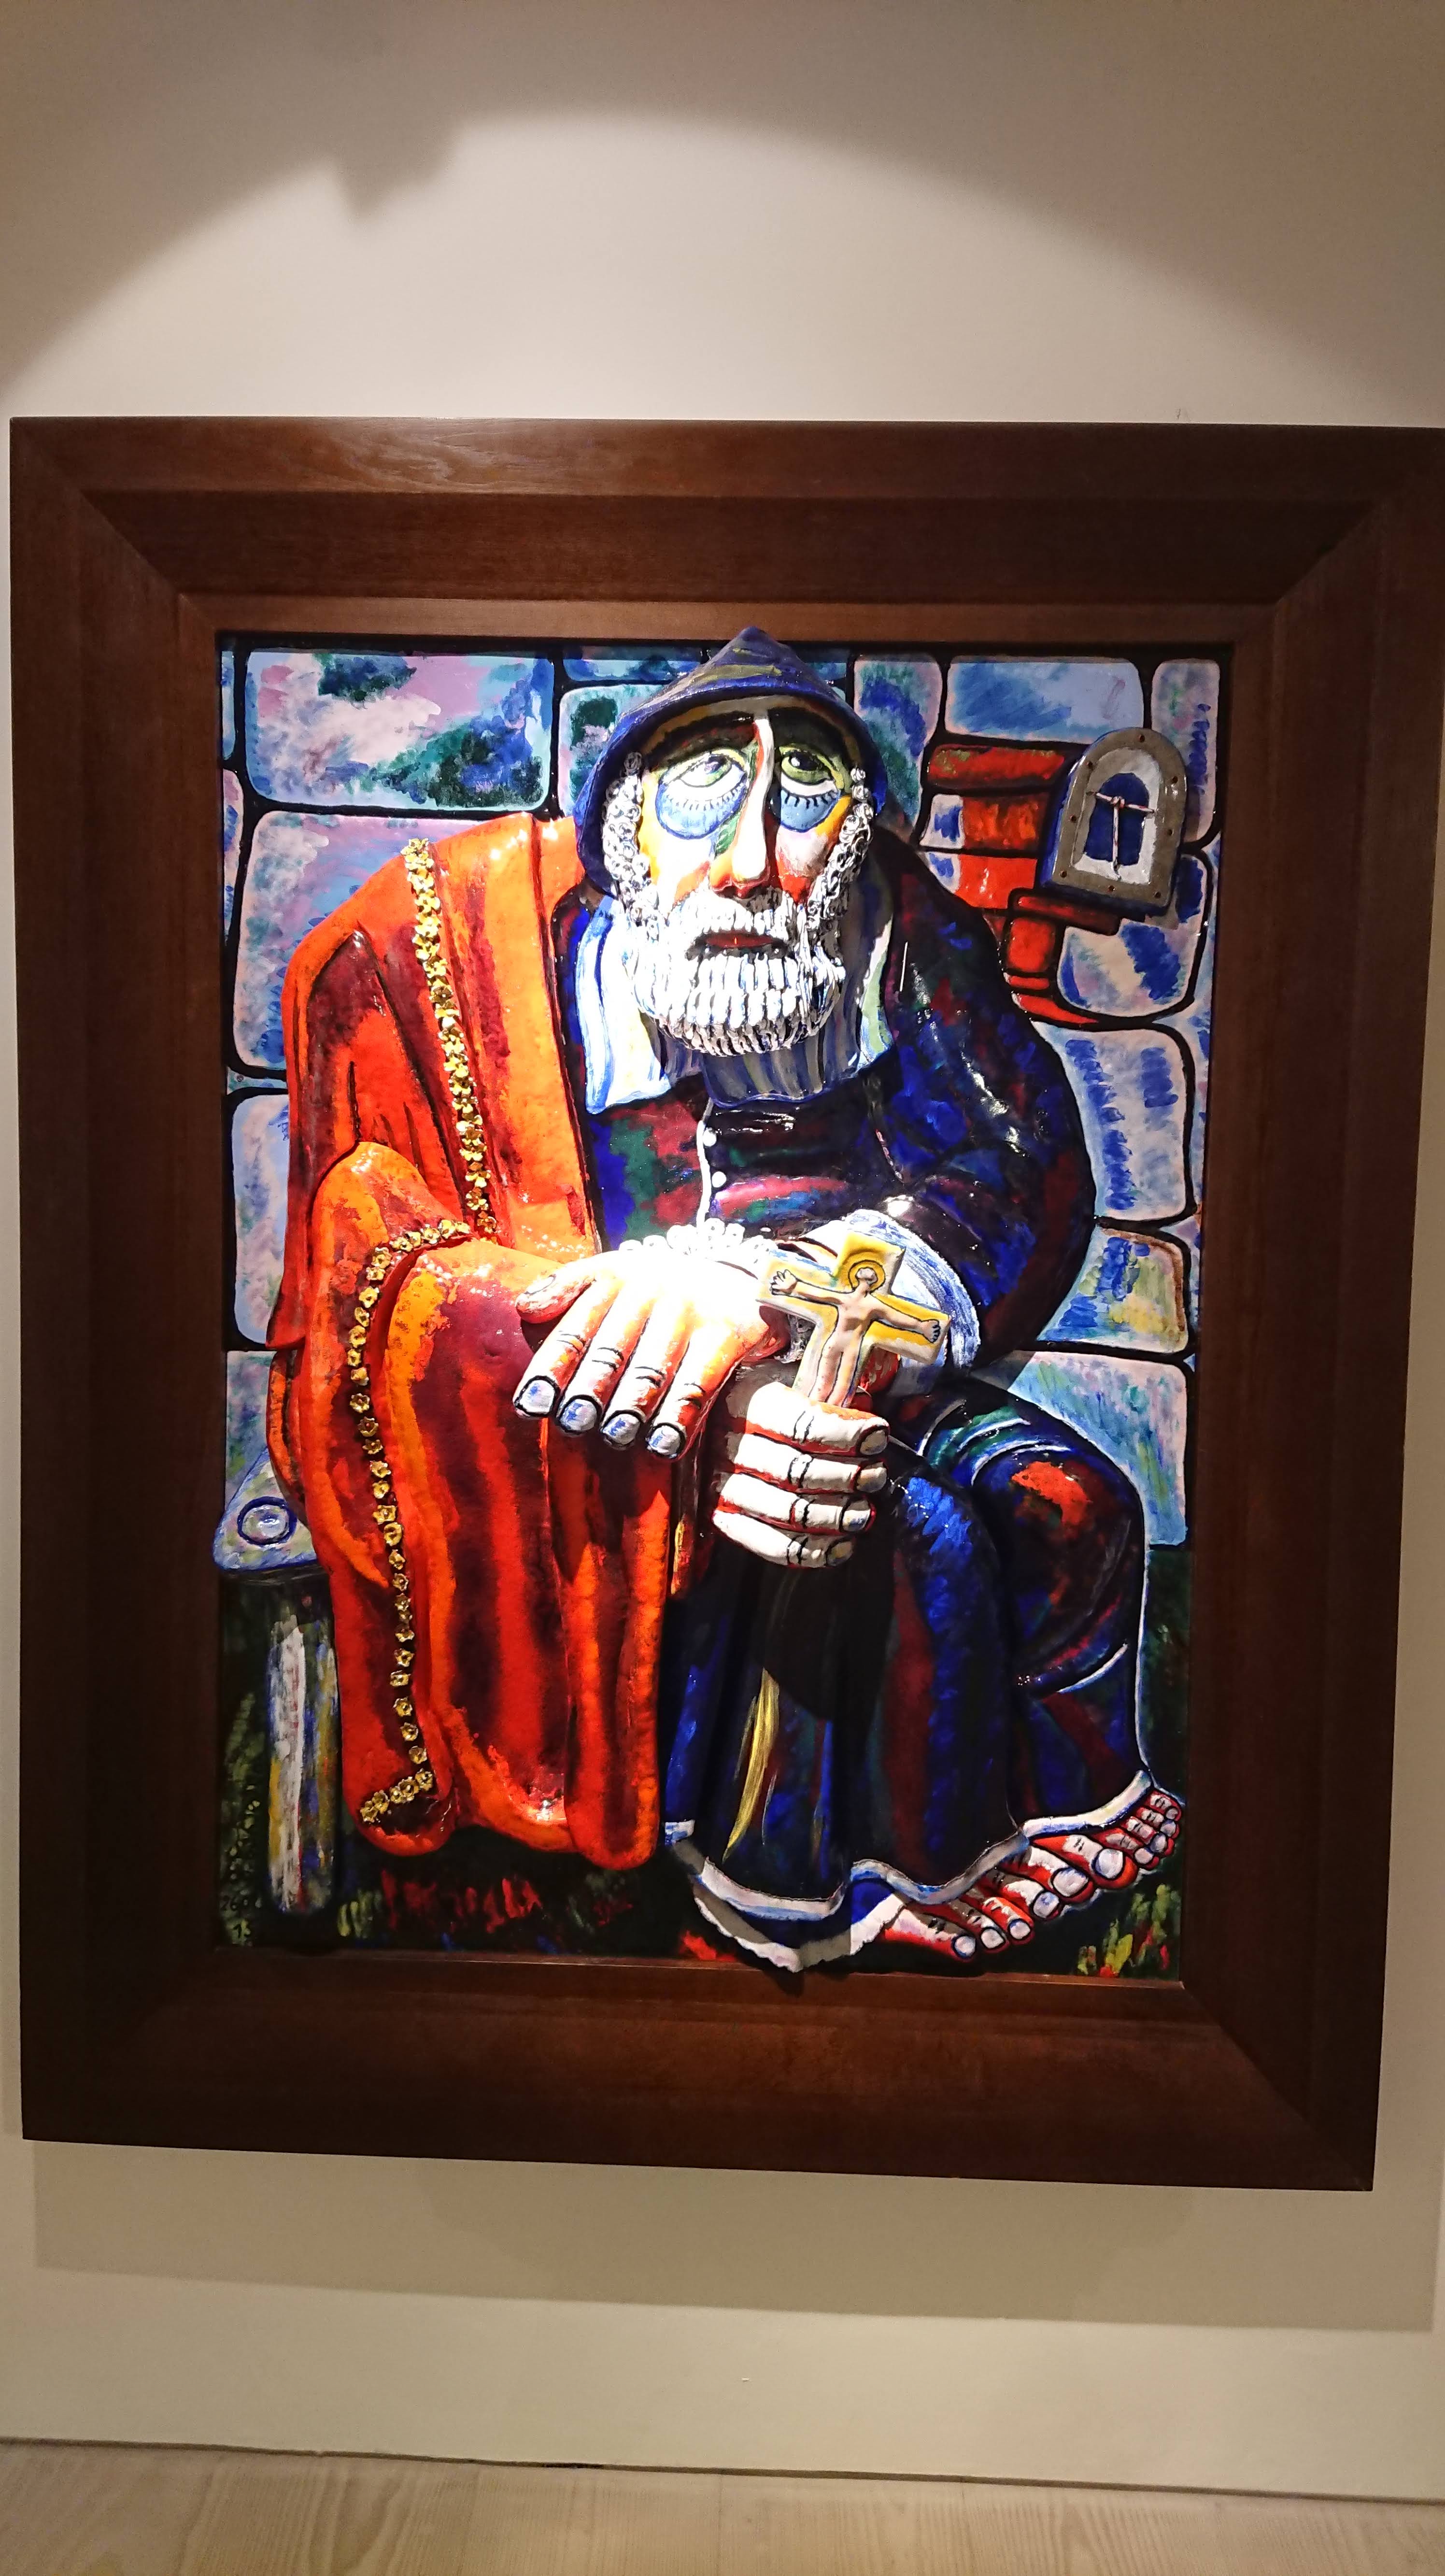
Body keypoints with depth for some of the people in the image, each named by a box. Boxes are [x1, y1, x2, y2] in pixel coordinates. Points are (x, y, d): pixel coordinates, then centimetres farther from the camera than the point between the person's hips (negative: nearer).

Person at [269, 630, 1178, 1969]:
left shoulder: (898, 938, -1)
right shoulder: (453, 936, -11)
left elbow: (1029, 1177, -11)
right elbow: (381, 1268, -16)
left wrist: (766, 1280, -33)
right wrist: (707, 1417, -33)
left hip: (824, 1380, 5)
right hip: (535, 1461, -4)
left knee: (1063, 1505, -13)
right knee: (900, 1538, -24)